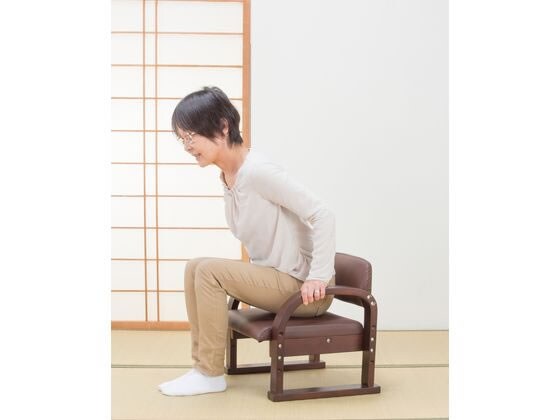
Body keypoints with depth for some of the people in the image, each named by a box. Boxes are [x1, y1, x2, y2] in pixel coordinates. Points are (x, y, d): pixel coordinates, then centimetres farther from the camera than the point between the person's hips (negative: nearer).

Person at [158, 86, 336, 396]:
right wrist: (249, 280, 8)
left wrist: (319, 277, -25)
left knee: (210, 271, -18)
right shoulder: (227, 176, 7)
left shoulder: (257, 171, -20)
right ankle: (202, 362, 7)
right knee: (194, 268, 6)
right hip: (276, 277, 9)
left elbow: (322, 215, -23)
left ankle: (211, 374, -6)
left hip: (302, 287, -9)